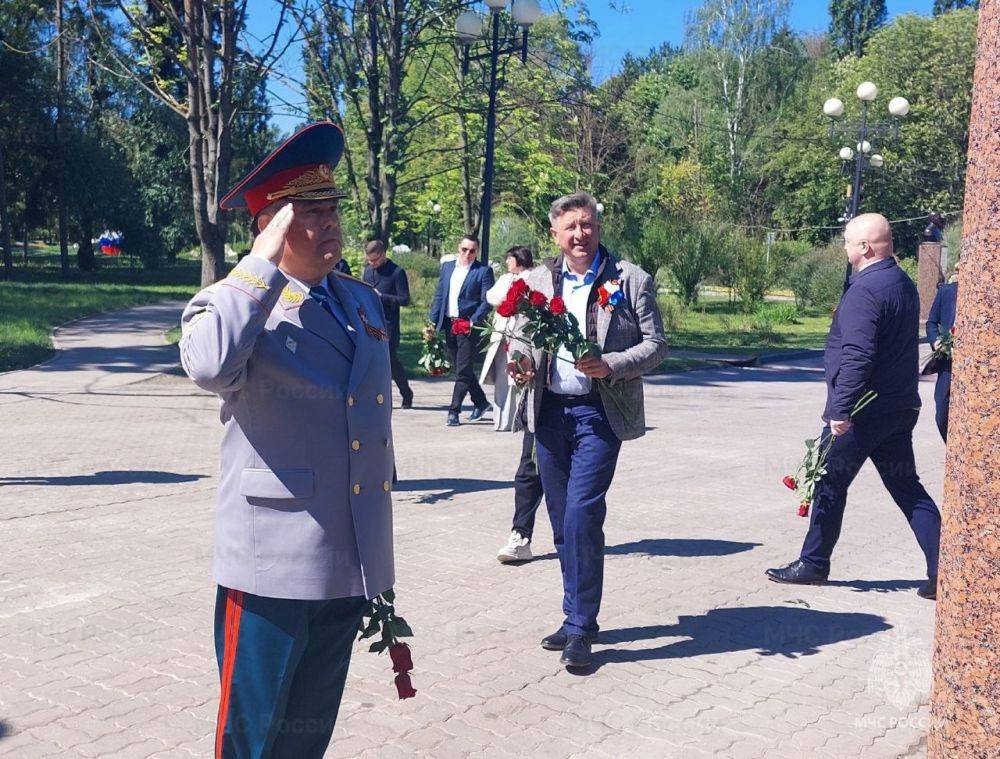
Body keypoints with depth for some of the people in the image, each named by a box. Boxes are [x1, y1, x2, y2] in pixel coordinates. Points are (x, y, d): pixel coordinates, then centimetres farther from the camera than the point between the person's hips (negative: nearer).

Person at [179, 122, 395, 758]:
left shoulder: (365, 301, 13)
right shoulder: (233, 301, -7)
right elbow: (209, 366, -33)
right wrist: (265, 261, -23)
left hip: (351, 567, 6)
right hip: (274, 569, -6)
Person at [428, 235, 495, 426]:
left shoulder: (484, 271, -4)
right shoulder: (447, 267, 12)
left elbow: (486, 301, -8)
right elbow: (439, 295, 14)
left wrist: (473, 321, -18)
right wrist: (432, 321, 7)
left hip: (469, 326, -6)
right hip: (449, 324, 6)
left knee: (463, 371, -6)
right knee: (461, 368, 13)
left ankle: (454, 410, -1)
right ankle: (480, 402, 28)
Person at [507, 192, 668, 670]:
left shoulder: (631, 280, -2)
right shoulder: (538, 281, 9)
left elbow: (656, 344, -3)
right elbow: (520, 336, 17)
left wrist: (611, 365, -19)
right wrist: (519, 363, -6)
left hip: (599, 413, -4)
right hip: (550, 411, 5)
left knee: (582, 514, -14)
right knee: (563, 521, 11)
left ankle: (581, 627, -1)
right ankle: (577, 617, 25)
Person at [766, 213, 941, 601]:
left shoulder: (864, 290, -18)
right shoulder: (905, 284, 13)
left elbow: (857, 356, -26)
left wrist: (841, 410, -25)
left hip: (862, 410, -9)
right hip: (900, 408, 9)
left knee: (830, 482, 5)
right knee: (907, 488, 11)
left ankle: (813, 563, 17)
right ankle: (942, 570, 7)